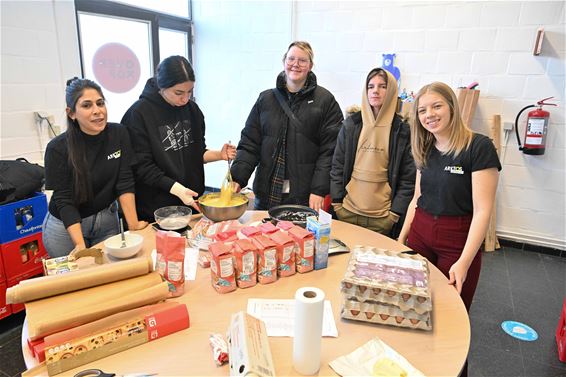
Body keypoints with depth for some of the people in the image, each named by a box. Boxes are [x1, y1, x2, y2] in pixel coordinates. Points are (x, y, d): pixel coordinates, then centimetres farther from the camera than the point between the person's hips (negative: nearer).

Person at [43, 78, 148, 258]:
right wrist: (80, 244, -27)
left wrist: (134, 224, -18)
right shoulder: (58, 148, -19)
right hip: (66, 225, -2)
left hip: (107, 220, 2)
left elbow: (124, 183, -13)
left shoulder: (118, 134, -13)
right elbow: (64, 200, -18)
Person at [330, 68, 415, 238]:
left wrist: (395, 212, -6)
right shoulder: (351, 124, 3)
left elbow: (408, 177, -2)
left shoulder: (402, 130, -1)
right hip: (348, 211, 2)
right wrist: (337, 203, 0)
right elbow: (337, 166, 5)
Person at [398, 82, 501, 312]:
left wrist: (464, 261, -22)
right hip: (420, 234, 5)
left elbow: (482, 210, -17)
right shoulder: (425, 150, 6)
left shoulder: (479, 147, -13)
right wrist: (401, 239, 11)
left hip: (459, 241, -5)